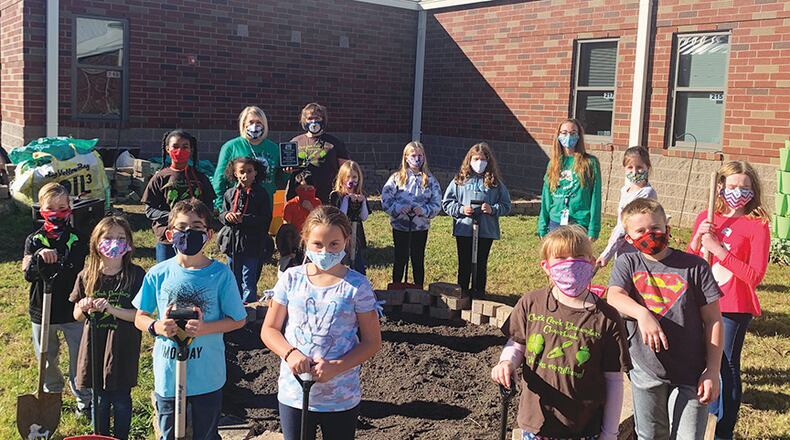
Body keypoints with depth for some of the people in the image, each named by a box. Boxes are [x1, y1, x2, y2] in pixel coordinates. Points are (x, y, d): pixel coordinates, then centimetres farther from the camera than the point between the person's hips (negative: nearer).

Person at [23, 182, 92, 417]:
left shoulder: (78, 239, -4)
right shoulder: (34, 240, -3)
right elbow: (28, 274, -14)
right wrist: (39, 257, -33)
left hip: (73, 310, -1)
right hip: (42, 310, 1)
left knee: (80, 358, 6)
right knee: (46, 359, 18)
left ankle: (84, 401, 22)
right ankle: (51, 394, 41)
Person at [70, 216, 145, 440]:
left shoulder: (136, 275, -10)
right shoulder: (87, 276, -2)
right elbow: (77, 316, 7)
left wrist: (111, 309, -26)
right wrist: (83, 308, -16)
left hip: (122, 348, -2)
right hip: (94, 346, 3)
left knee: (121, 400, 9)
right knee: (99, 400, 16)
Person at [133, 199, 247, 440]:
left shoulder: (221, 274, -11)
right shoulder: (157, 275, -5)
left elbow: (238, 320, -6)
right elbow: (140, 317, 5)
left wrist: (204, 328, -21)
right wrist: (156, 327, -17)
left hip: (207, 379, -1)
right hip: (168, 377, 2)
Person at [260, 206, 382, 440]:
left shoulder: (357, 285, -8)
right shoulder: (291, 279, -3)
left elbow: (372, 342, -5)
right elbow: (269, 330, 3)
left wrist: (336, 367, -19)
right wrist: (290, 353, -17)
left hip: (341, 398, -1)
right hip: (293, 394, 2)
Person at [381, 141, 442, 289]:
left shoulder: (430, 180, 2)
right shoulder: (397, 178, -1)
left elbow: (436, 205, -2)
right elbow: (385, 201, -5)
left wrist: (423, 210, -19)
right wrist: (400, 208, -21)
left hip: (421, 228, 1)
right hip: (400, 227, -1)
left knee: (418, 261, 10)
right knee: (400, 260, 10)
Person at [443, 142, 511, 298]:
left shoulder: (495, 182, 3)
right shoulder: (460, 180, 2)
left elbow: (506, 206, 6)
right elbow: (446, 203, 4)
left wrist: (493, 209, -12)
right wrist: (460, 209, -11)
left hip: (486, 231, 0)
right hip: (463, 229, 0)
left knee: (481, 263, 9)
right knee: (464, 263, 10)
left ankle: (478, 291, 21)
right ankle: (462, 291, 22)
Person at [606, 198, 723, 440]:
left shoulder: (694, 266, -6)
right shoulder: (627, 263, -1)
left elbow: (713, 320, -4)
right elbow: (614, 297, -21)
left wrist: (713, 371, -8)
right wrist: (642, 314, -40)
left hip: (690, 373, -2)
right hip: (645, 370, 2)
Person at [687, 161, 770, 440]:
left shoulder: (757, 226, -8)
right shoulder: (705, 218, 5)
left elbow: (755, 275, -15)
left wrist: (719, 249, -20)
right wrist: (697, 239, -10)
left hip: (734, 307, -4)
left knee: (727, 366, 4)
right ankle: (708, 415, 38)